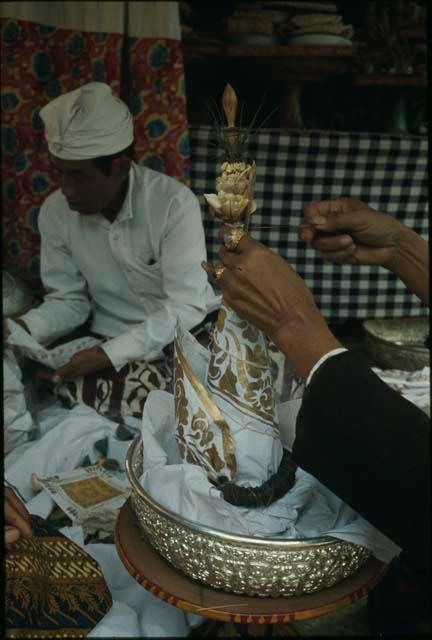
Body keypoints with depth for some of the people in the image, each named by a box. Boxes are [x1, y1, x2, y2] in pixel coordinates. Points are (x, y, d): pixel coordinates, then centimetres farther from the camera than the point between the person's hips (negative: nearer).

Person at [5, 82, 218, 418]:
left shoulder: (175, 203, -21)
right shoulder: (55, 211, -7)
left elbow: (185, 308, -22)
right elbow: (68, 300, 1)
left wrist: (109, 355, -30)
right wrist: (22, 329, -20)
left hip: (185, 332, -3)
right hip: (110, 342, 4)